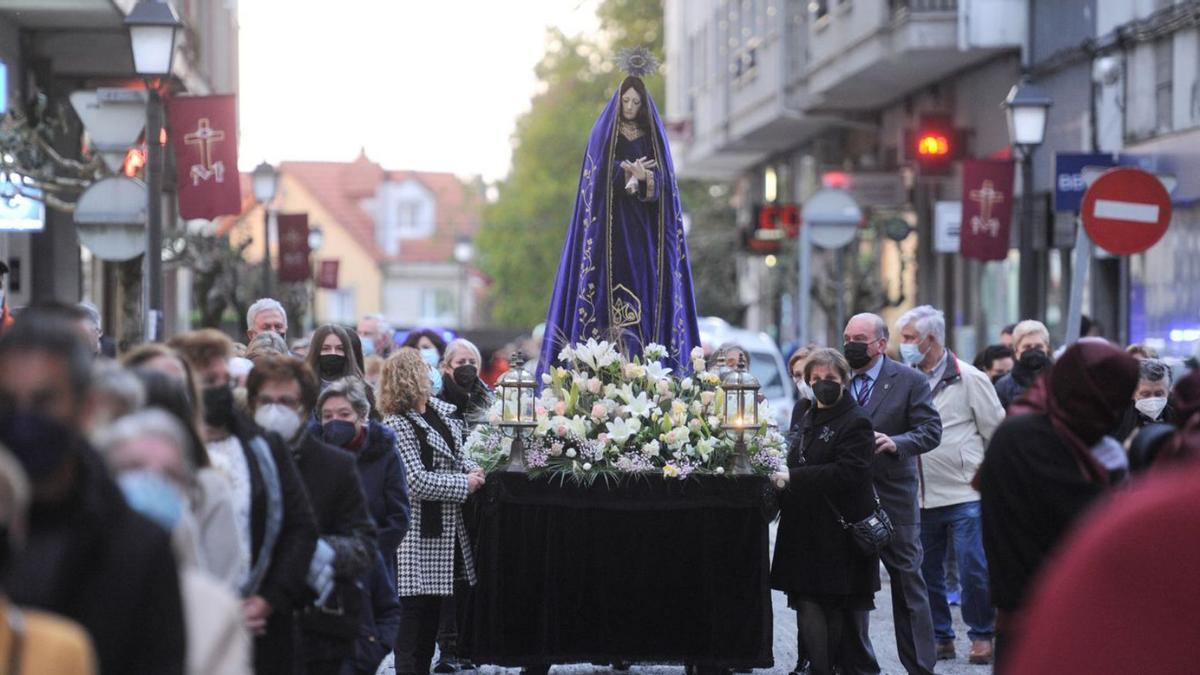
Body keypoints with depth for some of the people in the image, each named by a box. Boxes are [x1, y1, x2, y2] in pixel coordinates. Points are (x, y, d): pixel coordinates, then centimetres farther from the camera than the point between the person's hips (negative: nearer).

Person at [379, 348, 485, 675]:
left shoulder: (440, 409, 9)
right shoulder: (397, 424, -18)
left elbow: (457, 453, 22)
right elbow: (417, 481, -23)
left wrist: (473, 469, 2)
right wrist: (466, 484, -16)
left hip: (446, 531, 9)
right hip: (417, 534, -9)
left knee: (433, 609, 15)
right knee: (414, 608, -3)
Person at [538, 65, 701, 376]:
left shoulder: (653, 135, 12)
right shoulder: (604, 132, 7)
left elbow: (662, 174, 2)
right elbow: (600, 170, -5)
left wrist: (643, 176, -19)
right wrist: (632, 171, -17)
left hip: (643, 221, 2)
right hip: (611, 218, -2)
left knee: (643, 277, -6)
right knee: (612, 277, -12)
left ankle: (644, 357, -10)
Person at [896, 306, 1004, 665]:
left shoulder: (969, 379, -3)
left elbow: (996, 431, -1)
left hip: (964, 494, -4)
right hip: (920, 497, 5)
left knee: (973, 569, -4)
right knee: (925, 571, 7)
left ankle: (982, 635, 11)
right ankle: (940, 637, 18)